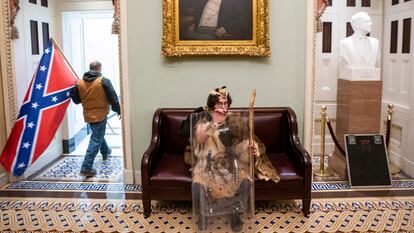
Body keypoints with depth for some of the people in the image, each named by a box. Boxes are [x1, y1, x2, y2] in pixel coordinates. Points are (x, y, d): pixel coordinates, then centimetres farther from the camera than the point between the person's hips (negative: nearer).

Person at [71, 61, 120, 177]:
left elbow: (76, 100, 6)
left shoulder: (79, 82, -1)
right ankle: (86, 168, -6)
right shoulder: (103, 81, -13)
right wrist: (118, 110, 3)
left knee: (98, 134, 28)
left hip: (88, 115, 6)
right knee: (96, 140, -2)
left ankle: (105, 152, 51)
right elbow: (113, 98, -10)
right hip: (100, 114, -6)